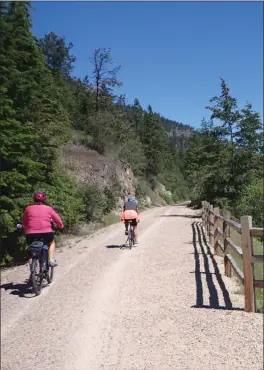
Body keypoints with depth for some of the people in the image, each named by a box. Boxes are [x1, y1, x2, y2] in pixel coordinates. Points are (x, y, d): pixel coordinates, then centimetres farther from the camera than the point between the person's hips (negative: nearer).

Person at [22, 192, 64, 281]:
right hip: (46, 233, -1)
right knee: (51, 242, 31)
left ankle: (31, 273, 14)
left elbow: (24, 222, 16)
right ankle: (51, 260, 14)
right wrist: (61, 227, 27)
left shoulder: (28, 209, 9)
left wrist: (26, 230, 33)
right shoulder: (48, 208, 4)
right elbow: (58, 220, 8)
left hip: (31, 234, 1)